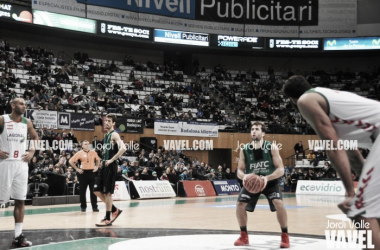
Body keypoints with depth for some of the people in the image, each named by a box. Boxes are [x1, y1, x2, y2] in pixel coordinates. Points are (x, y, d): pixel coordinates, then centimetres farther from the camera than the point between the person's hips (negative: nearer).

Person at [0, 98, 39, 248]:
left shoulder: (27, 122, 9)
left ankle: (18, 236, 6)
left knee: (20, 200, 3)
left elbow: (35, 137, 24)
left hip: (21, 164, 4)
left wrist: (32, 151, 10)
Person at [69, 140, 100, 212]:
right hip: (83, 173, -2)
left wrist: (97, 167, 9)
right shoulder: (79, 153, -3)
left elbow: (98, 159, 23)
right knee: (82, 191, 2)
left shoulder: (93, 152, 6)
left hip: (92, 172, 2)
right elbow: (71, 161, -2)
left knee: (93, 190, 2)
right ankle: (83, 207, 12)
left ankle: (94, 206, 7)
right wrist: (77, 169, -4)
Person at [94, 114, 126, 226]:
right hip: (104, 166, 9)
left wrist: (111, 160, -23)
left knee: (107, 193, -5)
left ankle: (108, 219, 3)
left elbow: (123, 148, -27)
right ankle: (114, 210, 19)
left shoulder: (114, 135, -12)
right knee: (97, 190, 9)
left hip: (110, 166, -9)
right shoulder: (106, 135, 16)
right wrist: (104, 160, 14)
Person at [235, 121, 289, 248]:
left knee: (279, 204, -23)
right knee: (240, 205, -10)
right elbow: (239, 171, -6)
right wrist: (244, 176, -31)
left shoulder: (272, 147, -18)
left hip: (270, 181, -2)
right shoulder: (244, 150, -12)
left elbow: (281, 169, -19)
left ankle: (285, 236, -6)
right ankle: (244, 236, 9)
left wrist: (267, 178, -36)